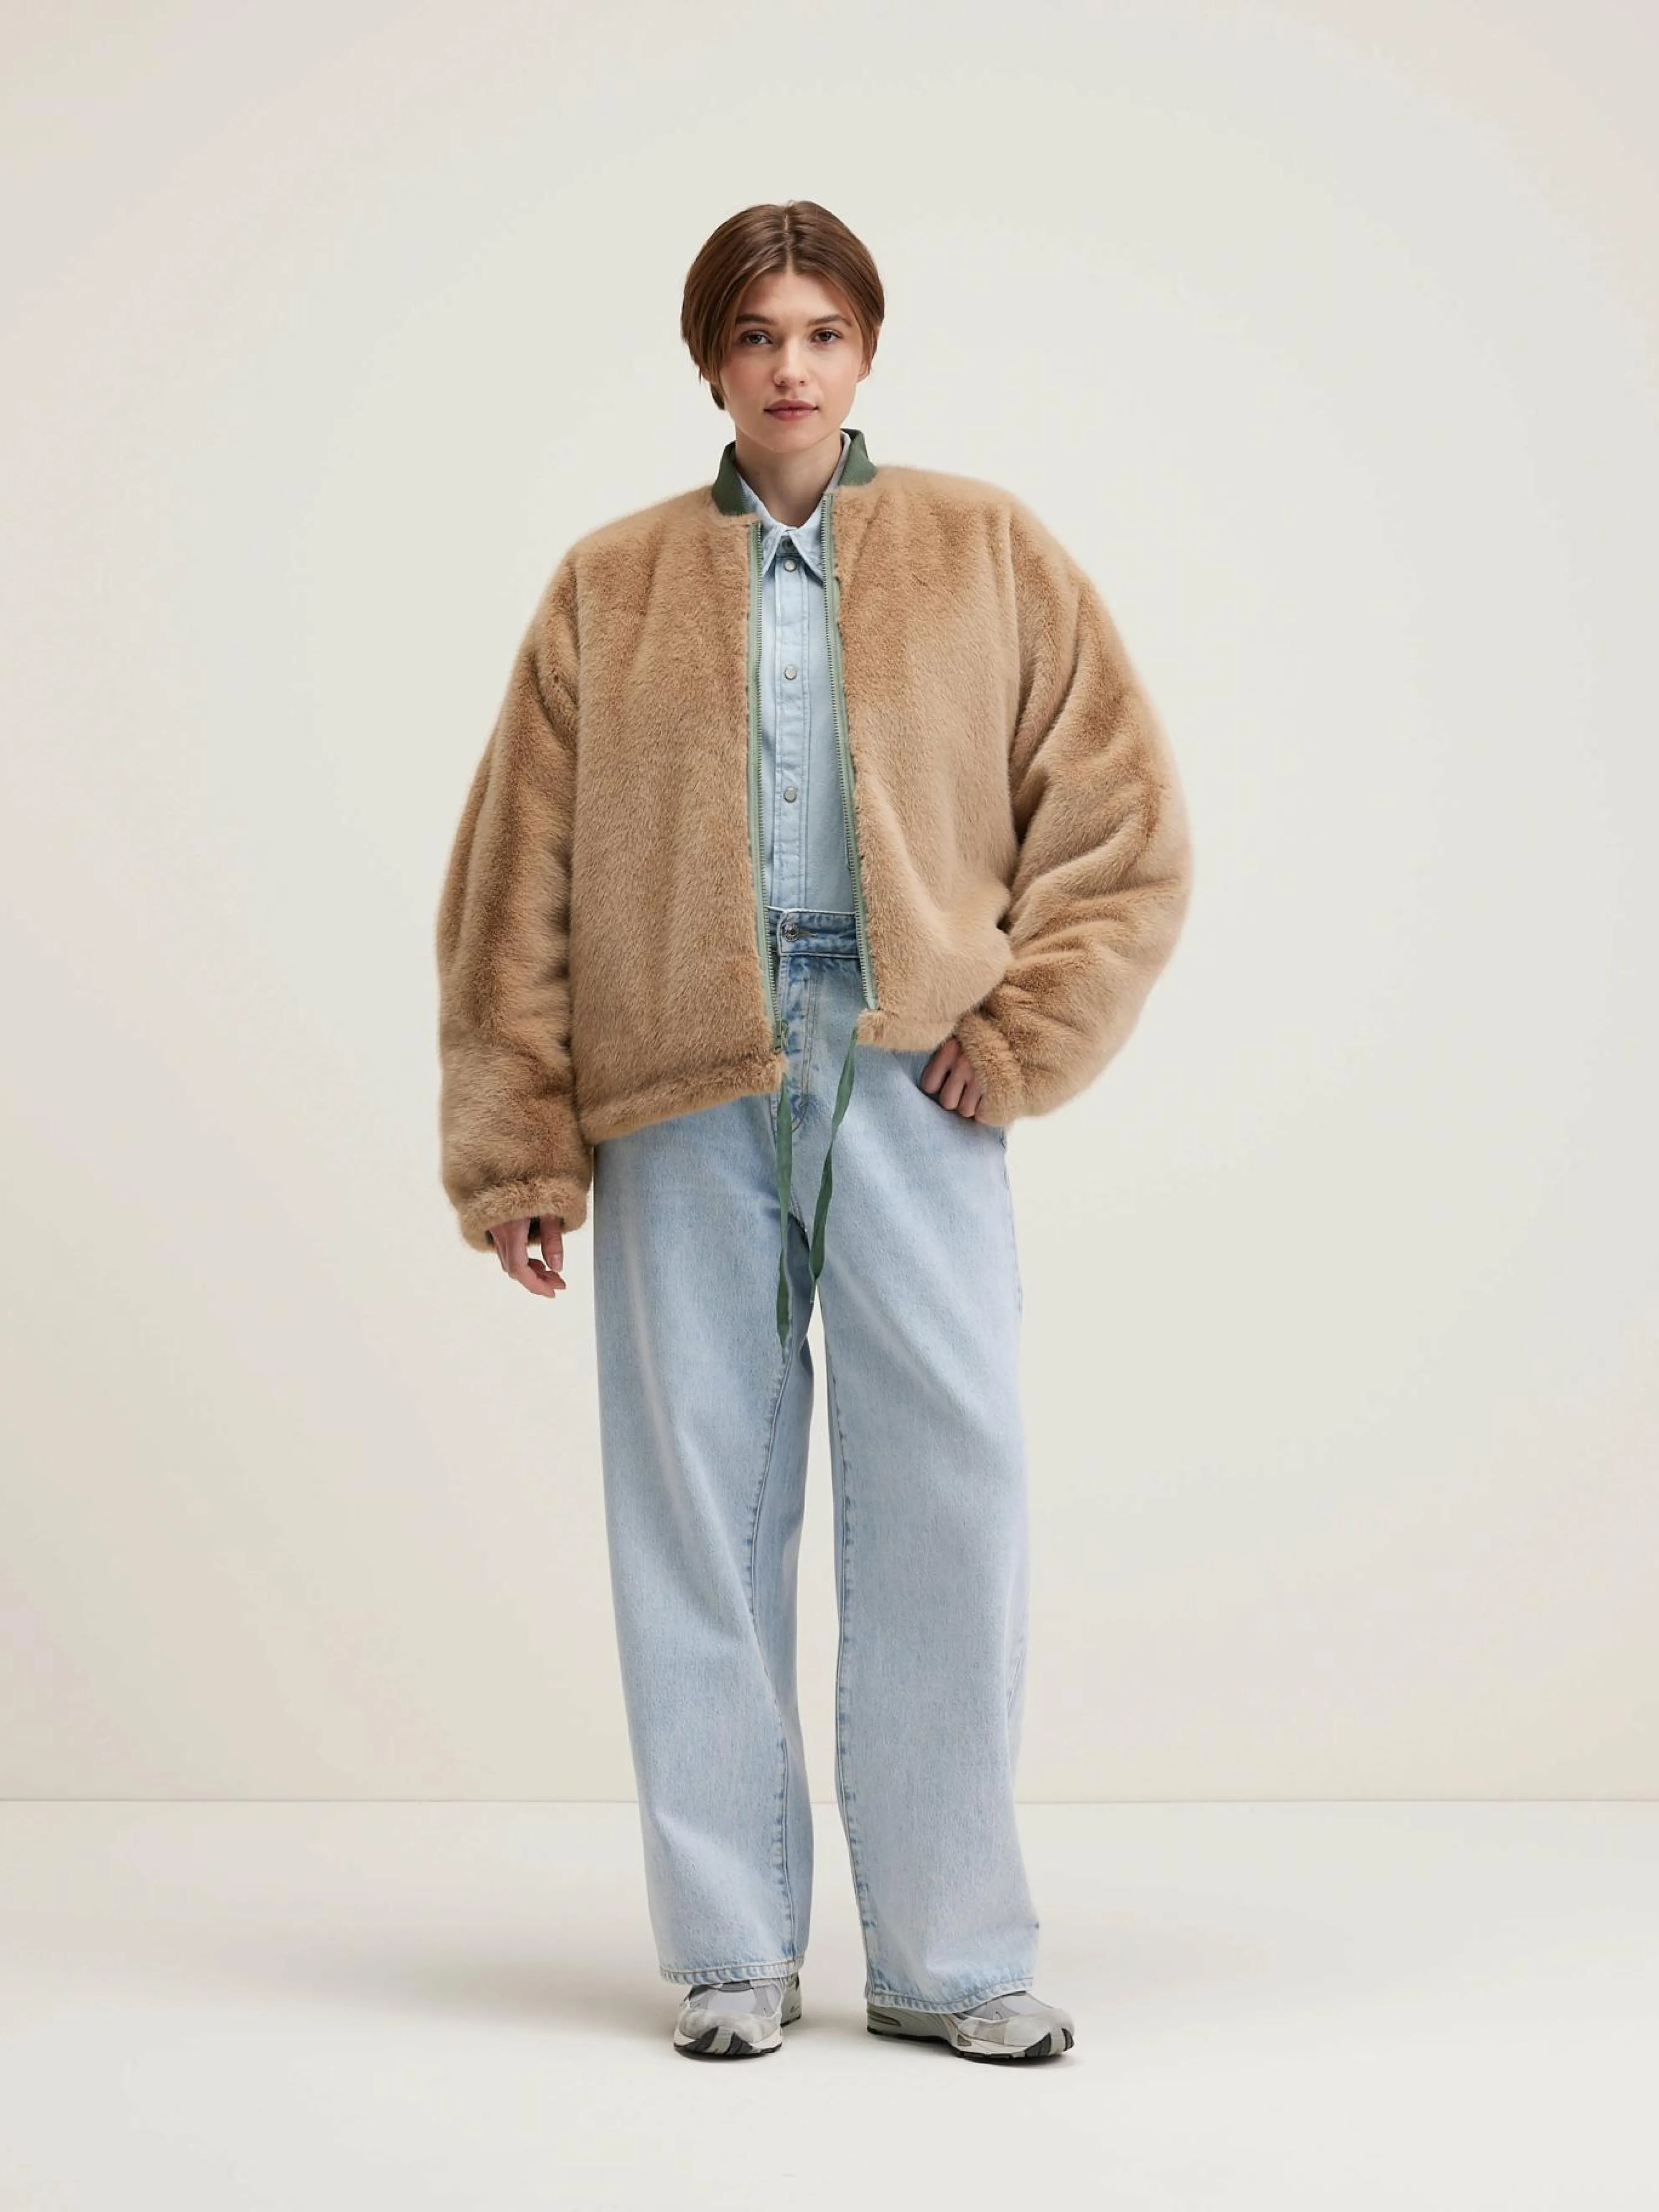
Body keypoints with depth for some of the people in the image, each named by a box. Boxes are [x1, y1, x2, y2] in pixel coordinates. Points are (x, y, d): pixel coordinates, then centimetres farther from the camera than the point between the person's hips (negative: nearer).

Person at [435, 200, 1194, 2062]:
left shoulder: (988, 553, 10)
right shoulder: (610, 587, 11)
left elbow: (1127, 825, 9)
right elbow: (517, 882, 9)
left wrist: (1017, 1035, -2)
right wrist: (517, 1149, 4)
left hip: (912, 1083, 0)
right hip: (683, 1093, 1)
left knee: (945, 1497, -3)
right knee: (700, 1507, 2)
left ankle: (952, 1955, 8)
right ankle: (731, 1954, 13)